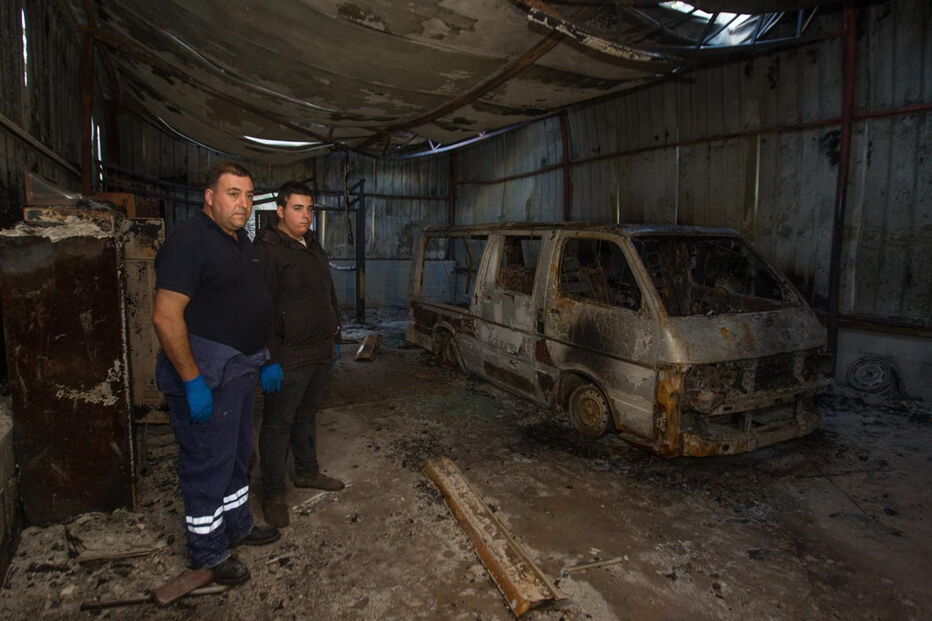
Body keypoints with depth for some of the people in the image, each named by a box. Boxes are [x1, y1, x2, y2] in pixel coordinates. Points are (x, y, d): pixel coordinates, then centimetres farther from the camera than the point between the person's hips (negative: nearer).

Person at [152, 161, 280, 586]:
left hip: (240, 368, 10)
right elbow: (166, 316, -24)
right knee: (208, 463, 5)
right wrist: (192, 382, -23)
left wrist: (262, 355, 18)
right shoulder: (189, 240, -18)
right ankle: (207, 552, 23)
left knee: (237, 454, 22)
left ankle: (237, 525, 41)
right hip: (206, 374, -9)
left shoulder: (241, 241, 11)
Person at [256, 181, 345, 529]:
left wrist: (334, 338, 20)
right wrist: (269, 359, -22)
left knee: (307, 415, 21)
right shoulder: (267, 250, -14)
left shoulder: (313, 247, 14)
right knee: (278, 423, 3)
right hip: (288, 357, -8)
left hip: (320, 352, 8)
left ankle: (307, 471, 37)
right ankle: (273, 494, 16)